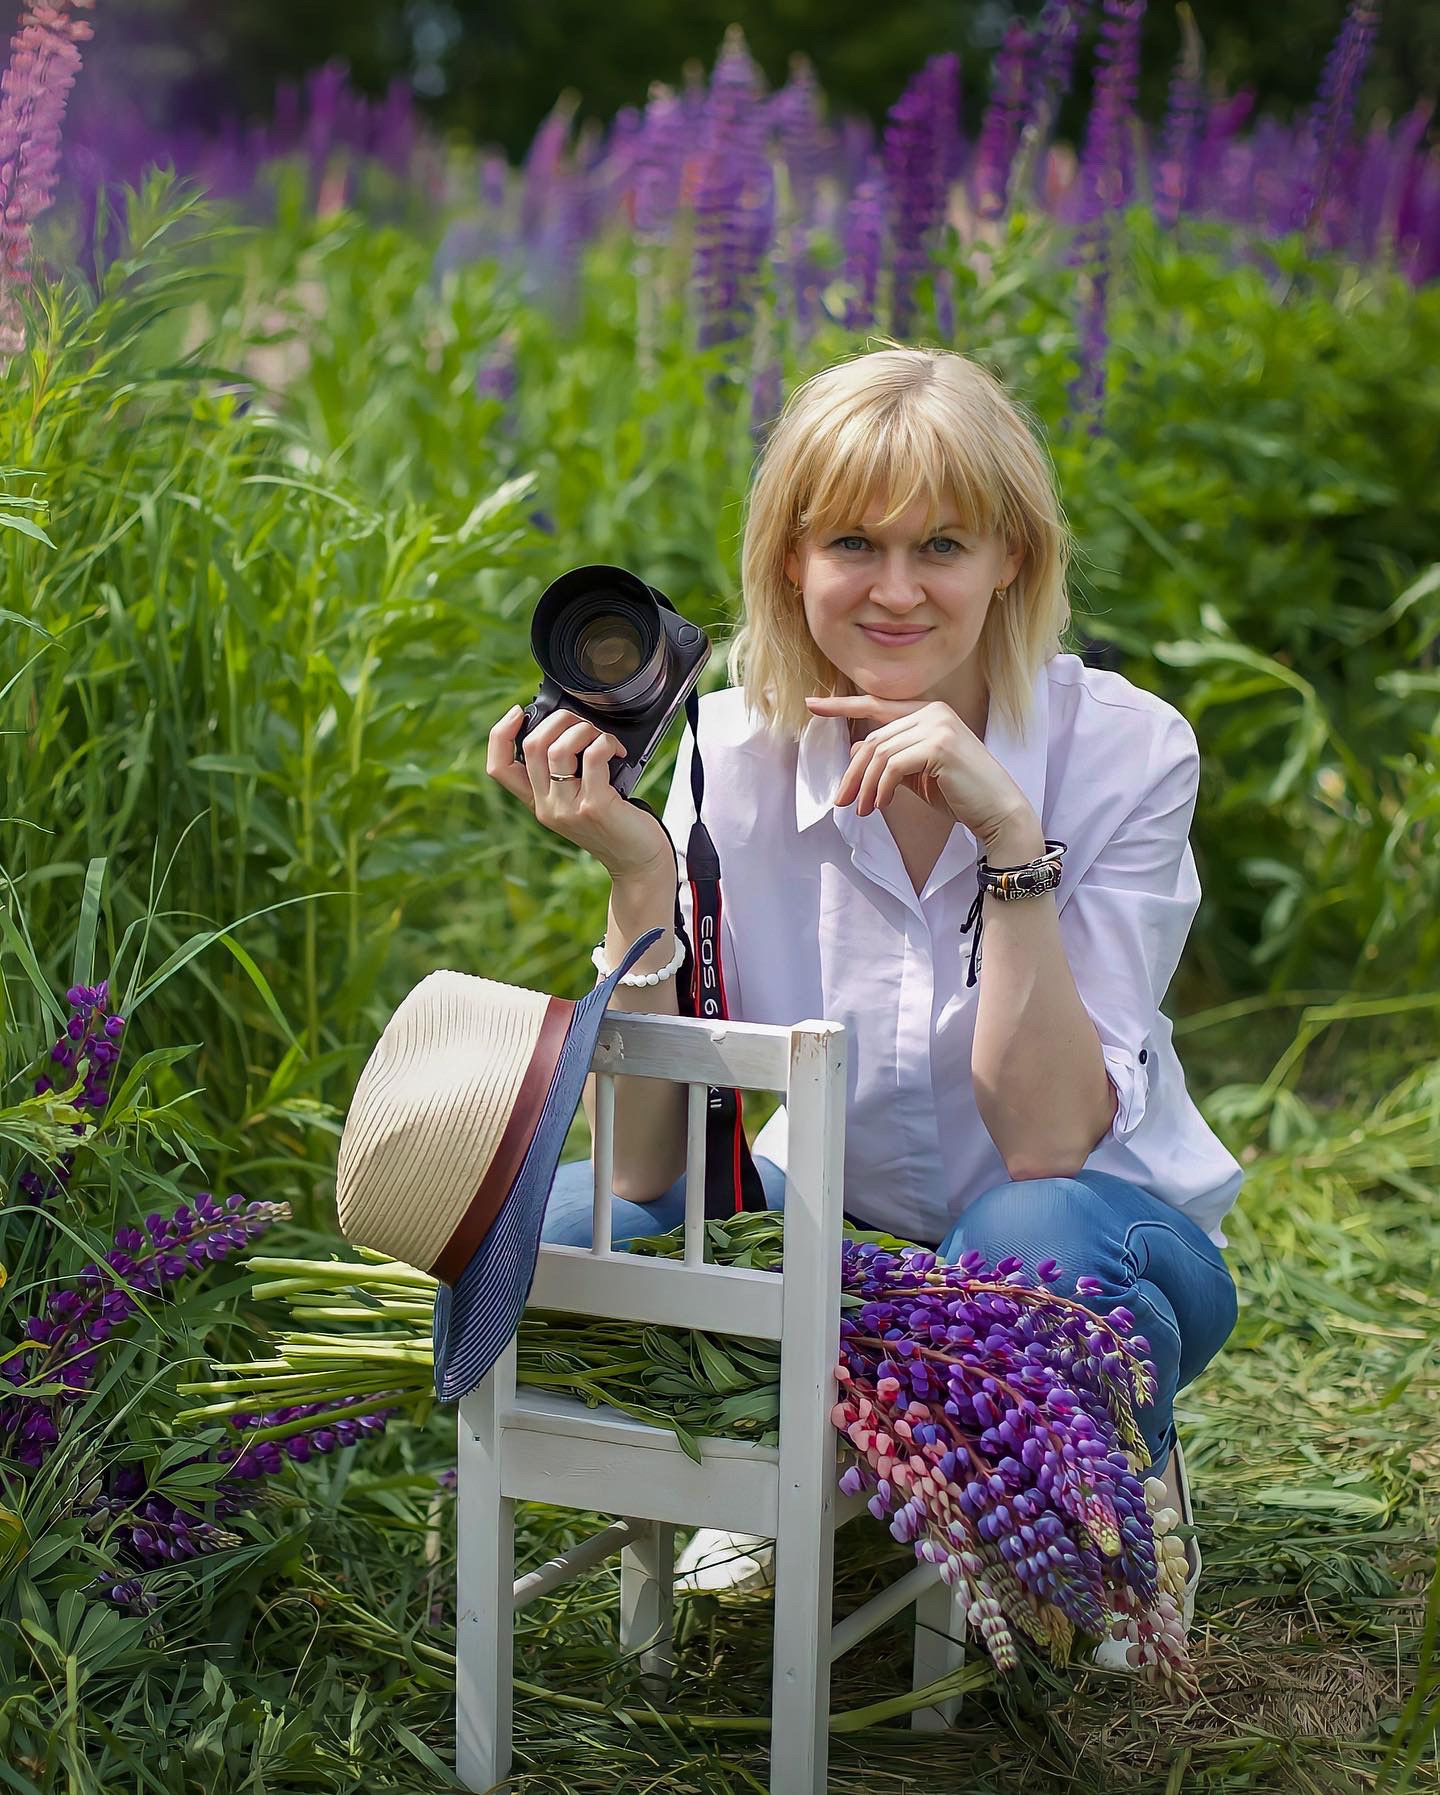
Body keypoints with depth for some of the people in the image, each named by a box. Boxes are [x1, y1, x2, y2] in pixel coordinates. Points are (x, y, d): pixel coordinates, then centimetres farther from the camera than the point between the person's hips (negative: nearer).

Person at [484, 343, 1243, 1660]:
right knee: (566, 1227, -23)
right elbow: (648, 1165, -18)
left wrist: (1010, 836, -34)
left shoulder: (1124, 749, -19)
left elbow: (1049, 1145, -27)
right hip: (842, 1220, 2)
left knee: (1034, 1247, -36)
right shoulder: (736, 750, -13)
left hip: (1098, 1223, -2)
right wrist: (638, 876, -30)